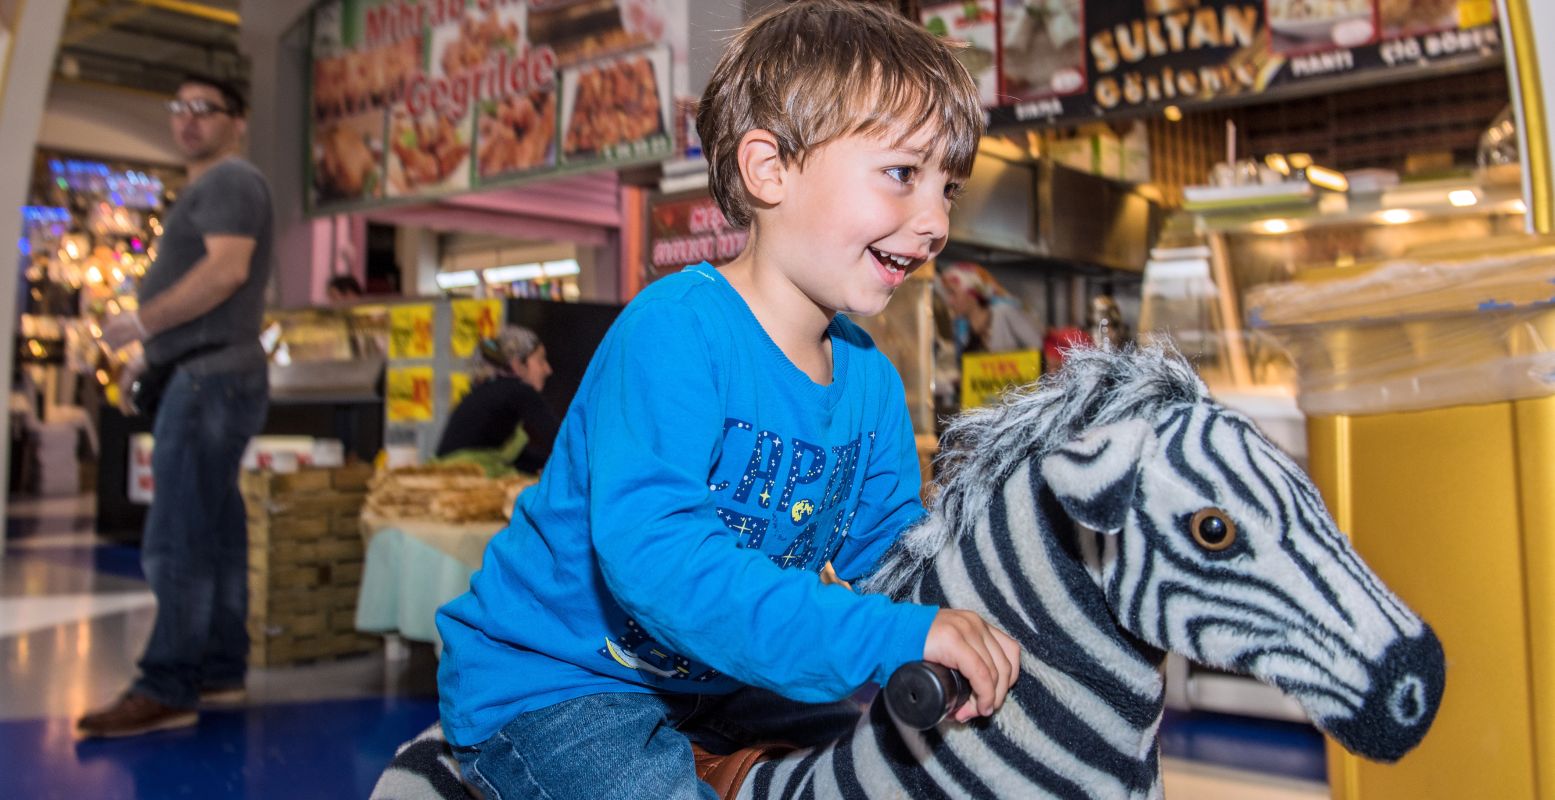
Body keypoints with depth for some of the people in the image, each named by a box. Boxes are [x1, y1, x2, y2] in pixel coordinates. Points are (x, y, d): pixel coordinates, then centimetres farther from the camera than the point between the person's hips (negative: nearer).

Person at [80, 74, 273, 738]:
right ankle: (220, 668, 15)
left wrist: (141, 322, -14)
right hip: (209, 376, 11)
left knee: (177, 541, -13)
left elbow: (228, 268, -21)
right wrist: (151, 338, 13)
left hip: (211, 377, -11)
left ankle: (167, 690, -12)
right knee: (212, 534, 10)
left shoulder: (228, 180, -6)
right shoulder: (211, 189, 26)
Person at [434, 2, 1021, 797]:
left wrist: (963, 625, -19)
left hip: (703, 678, 8)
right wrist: (892, 637, -42)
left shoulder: (872, 381, -3)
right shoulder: (676, 330, -28)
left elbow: (889, 552, 2)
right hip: (545, 680, -7)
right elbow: (652, 553, -40)